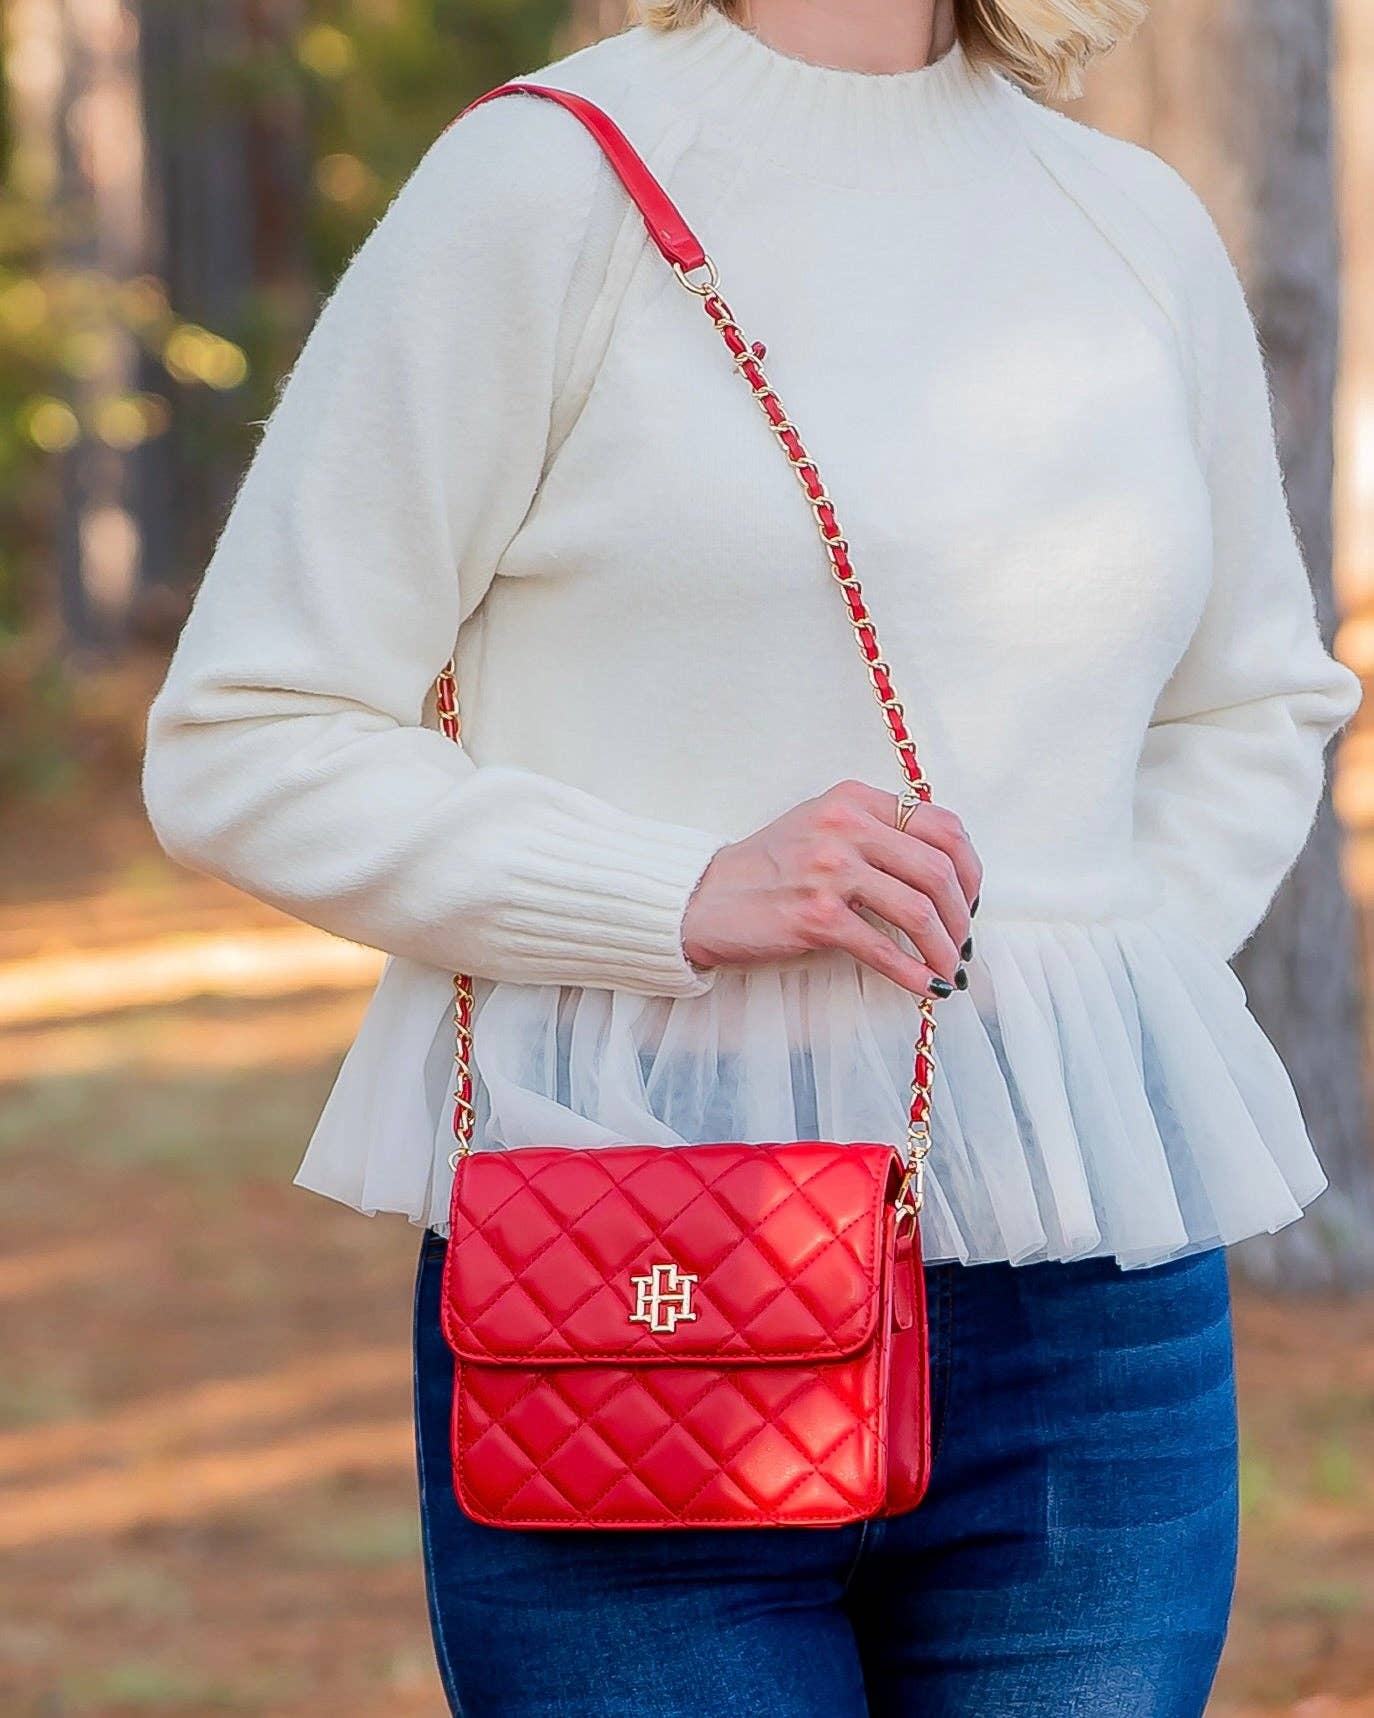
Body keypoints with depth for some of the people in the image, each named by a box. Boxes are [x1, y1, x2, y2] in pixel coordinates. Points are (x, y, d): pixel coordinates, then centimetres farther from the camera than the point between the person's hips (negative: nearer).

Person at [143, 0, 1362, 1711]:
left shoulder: (1142, 226, 13)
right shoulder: (541, 184, -3)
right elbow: (238, 749, -4)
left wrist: (1123, 966, 10)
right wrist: (691, 897, -15)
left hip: (1090, 1323, 4)